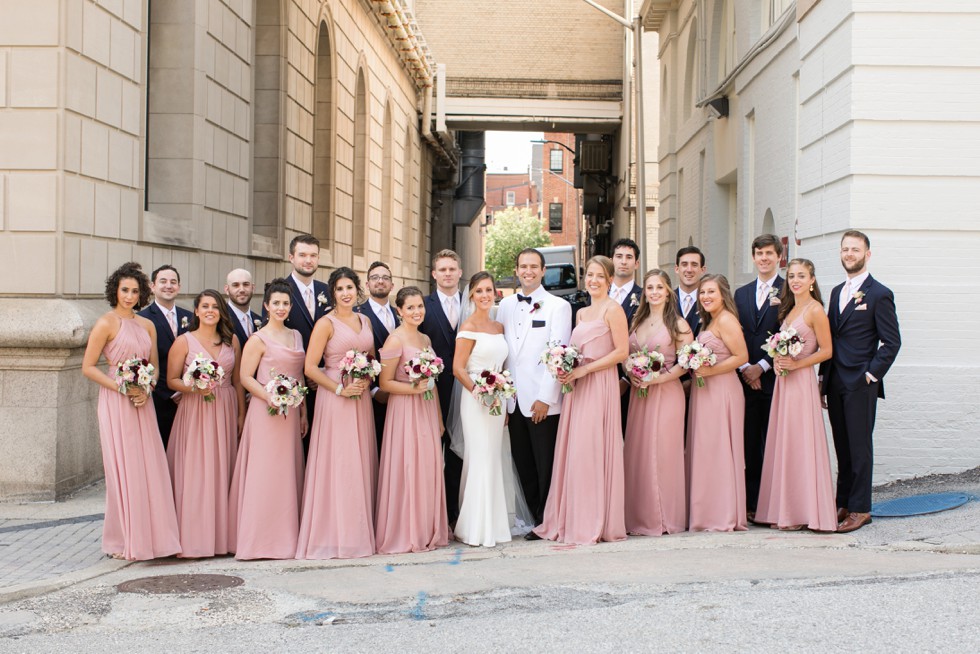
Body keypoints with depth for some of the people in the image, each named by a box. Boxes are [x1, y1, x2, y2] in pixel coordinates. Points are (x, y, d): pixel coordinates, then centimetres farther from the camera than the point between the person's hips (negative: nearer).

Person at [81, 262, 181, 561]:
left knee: (150, 469, 4)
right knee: (123, 469, -2)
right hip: (116, 403, -5)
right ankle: (124, 541, 8)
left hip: (143, 403, 5)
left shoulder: (148, 325, 12)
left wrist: (146, 390, -4)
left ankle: (150, 536, 13)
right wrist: (122, 388, -15)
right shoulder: (106, 323, -4)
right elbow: (88, 367, -7)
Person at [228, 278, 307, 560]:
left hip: (291, 412, 7)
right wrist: (271, 398, -21)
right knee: (266, 472, -6)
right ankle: (261, 539, 0)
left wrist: (303, 412, 15)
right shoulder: (259, 339, -6)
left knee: (288, 472, 9)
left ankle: (286, 535, 16)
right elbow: (245, 377, -9)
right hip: (266, 411, -7)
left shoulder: (296, 336, 14)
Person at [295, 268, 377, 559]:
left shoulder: (365, 321, 12)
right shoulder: (326, 323, -5)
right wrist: (340, 389, -16)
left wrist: (367, 381, -1)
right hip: (334, 398, -6)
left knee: (361, 464, 8)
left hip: (362, 399, 6)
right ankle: (333, 535, 4)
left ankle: (359, 531, 17)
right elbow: (310, 367, -10)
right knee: (336, 464, -4)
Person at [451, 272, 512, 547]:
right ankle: (476, 529, 1)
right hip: (475, 400, -7)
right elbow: (458, 369, -11)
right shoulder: (468, 327, -7)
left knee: (494, 460, 9)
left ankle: (493, 524, 18)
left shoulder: (499, 327, 14)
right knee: (480, 460, -7)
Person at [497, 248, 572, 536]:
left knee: (546, 467, 1)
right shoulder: (505, 305, 12)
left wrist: (545, 398, -13)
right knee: (523, 466, 9)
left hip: (543, 403, -5)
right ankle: (536, 519, 20)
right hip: (513, 401, 5)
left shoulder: (558, 306, -2)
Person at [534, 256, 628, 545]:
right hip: (578, 389, 8)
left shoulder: (613, 309, -5)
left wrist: (584, 370, -15)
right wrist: (566, 370, 3)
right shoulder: (581, 313, 19)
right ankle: (571, 521, 13)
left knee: (591, 452, -7)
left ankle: (595, 524, 2)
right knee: (572, 453, 6)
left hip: (600, 386, -8)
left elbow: (622, 352, -12)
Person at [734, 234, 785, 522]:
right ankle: (752, 504, 9)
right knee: (750, 444, 5)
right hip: (747, 378, 4)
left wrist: (761, 367, -11)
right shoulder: (742, 294, 16)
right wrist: (745, 368, -2)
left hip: (775, 377, -4)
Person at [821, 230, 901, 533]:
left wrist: (872, 374, -12)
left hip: (860, 383, -6)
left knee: (859, 447, -2)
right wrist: (824, 377, 12)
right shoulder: (837, 292, 16)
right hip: (835, 382, 7)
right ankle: (844, 504, 17)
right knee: (842, 447, 10)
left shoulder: (879, 294, -6)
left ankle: (860, 509, 4)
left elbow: (892, 342, -8)